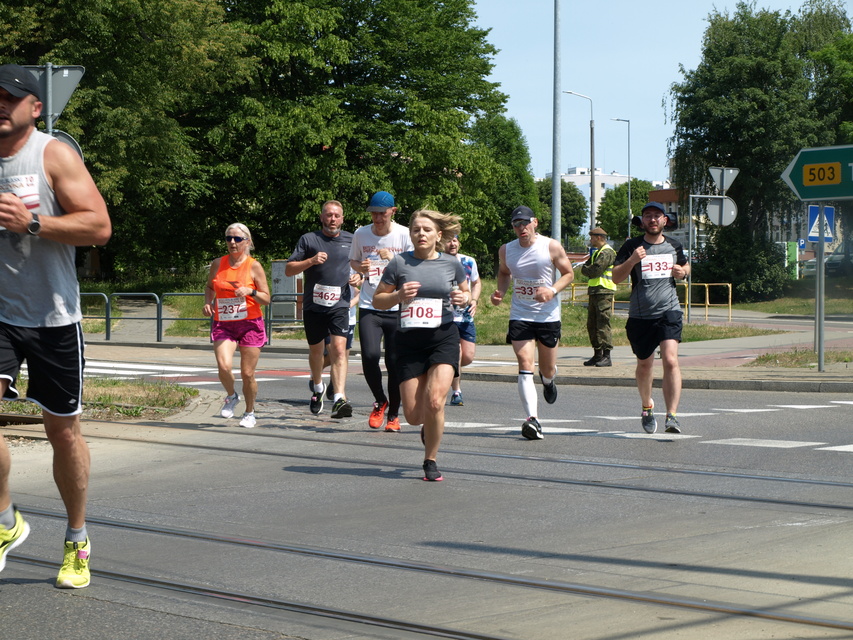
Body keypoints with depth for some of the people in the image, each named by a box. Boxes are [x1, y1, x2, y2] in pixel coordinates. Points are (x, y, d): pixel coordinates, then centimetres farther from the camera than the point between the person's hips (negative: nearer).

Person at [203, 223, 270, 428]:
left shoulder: (254, 266, -2)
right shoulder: (217, 264, 6)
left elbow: (266, 299, 1)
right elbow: (209, 286, 25)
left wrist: (251, 291, -18)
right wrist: (208, 303, 5)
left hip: (250, 324, -1)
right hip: (223, 324, 2)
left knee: (247, 374, 1)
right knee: (224, 367, -20)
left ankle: (249, 412, 24)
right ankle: (232, 396, 11)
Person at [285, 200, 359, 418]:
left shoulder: (351, 240, 8)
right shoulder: (309, 240, 3)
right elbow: (288, 269, 0)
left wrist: (360, 277, 2)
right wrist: (311, 261, -15)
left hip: (339, 304, -1)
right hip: (313, 305, 1)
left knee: (339, 348, -17)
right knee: (316, 350, 15)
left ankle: (339, 399, -26)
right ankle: (317, 386, 43)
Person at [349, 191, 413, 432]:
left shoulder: (405, 235, -2)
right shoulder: (361, 234, 6)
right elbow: (353, 261, 22)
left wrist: (393, 260, -20)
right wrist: (360, 267, -1)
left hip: (398, 309, -1)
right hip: (369, 307, 2)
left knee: (395, 362, -2)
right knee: (369, 356, -15)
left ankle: (393, 414, 16)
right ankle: (380, 401, 12)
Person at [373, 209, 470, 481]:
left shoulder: (451, 264, 5)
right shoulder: (399, 263, 1)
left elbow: (467, 292, 20)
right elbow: (377, 300, 7)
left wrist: (464, 298, -3)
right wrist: (399, 295, -12)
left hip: (443, 338, -1)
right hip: (409, 341, 1)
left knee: (434, 401, -20)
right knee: (414, 415, 0)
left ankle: (430, 461, 1)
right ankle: (429, 426, 40)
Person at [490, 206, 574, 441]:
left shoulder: (552, 247, -7)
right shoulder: (506, 250, 1)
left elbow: (568, 274, 1)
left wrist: (552, 290, -17)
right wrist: (500, 291, 1)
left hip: (548, 316, -1)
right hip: (520, 316, 1)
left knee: (547, 370, 12)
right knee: (525, 366, -16)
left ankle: (548, 379, 53)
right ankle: (532, 419, -22)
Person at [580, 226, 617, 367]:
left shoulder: (607, 252, -10)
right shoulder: (596, 252, 23)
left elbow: (595, 271, -18)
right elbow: (586, 268, 19)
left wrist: (586, 269, 0)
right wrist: (587, 268, -3)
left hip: (604, 293, -10)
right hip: (594, 293, 10)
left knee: (603, 325, -12)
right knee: (592, 325, 10)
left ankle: (607, 357, -12)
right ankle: (597, 355, 15)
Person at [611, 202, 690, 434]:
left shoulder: (674, 246, 9)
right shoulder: (632, 246, 0)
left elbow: (685, 266, 28)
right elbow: (616, 277, -5)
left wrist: (683, 272, 4)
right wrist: (632, 260, -23)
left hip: (669, 312, 0)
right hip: (640, 315, 0)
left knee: (671, 360, -18)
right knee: (645, 364, 14)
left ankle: (672, 416, -21)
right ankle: (647, 407, 41)